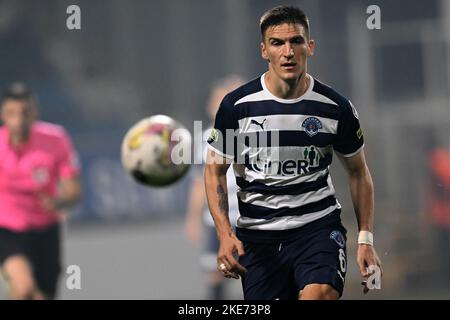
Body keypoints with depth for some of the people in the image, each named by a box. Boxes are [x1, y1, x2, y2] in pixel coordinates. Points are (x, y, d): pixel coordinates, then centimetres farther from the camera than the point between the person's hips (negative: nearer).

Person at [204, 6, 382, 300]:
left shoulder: (336, 107, -2)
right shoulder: (237, 105, -4)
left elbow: (358, 172, 11)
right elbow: (215, 170, 5)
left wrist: (366, 240, 5)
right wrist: (225, 235, -8)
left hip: (319, 224, -1)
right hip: (257, 235, 1)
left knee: (319, 294, -30)